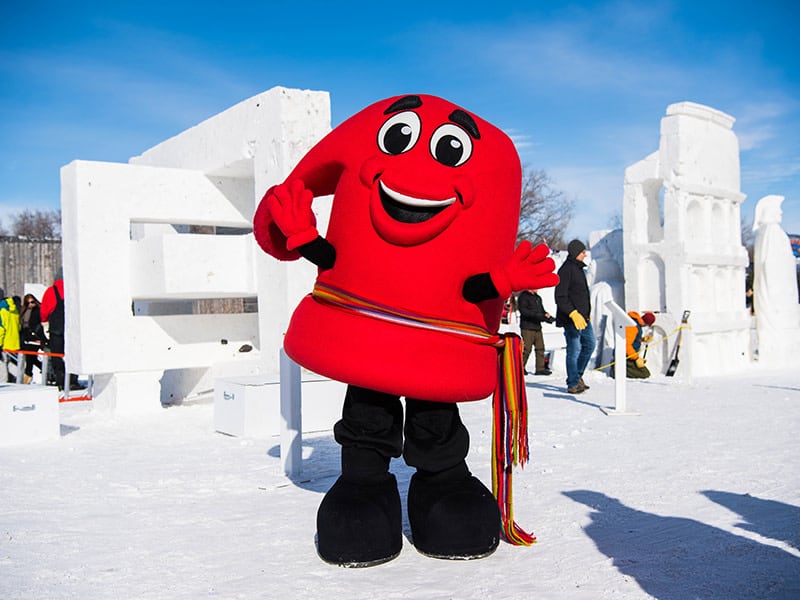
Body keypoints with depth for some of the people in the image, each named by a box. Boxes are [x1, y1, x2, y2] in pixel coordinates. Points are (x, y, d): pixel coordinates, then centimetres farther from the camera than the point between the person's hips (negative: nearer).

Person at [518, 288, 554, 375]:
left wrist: (546, 314, -2)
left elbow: (542, 311, 21)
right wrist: (537, 315, -23)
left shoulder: (538, 298, 20)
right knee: (527, 348, -7)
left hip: (537, 327, 8)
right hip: (527, 328, -8)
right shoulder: (523, 297, -5)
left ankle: (540, 368, 5)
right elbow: (523, 311, -17)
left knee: (540, 348, 2)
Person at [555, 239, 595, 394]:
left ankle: (577, 375, 25)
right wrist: (573, 313, -25)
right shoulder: (566, 270, -13)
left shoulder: (579, 269, 17)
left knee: (589, 345, 13)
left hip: (583, 317, 10)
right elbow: (560, 297, -19)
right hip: (571, 318, -10)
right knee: (574, 350, -5)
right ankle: (573, 384, 3)